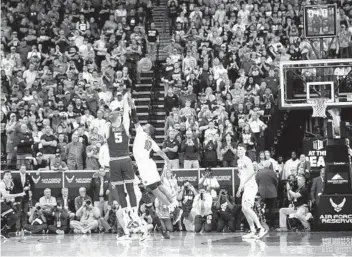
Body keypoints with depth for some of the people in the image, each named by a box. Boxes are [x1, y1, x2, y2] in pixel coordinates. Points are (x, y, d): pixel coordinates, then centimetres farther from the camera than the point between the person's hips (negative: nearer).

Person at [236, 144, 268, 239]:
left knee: (246, 208, -21)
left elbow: (251, 172, -24)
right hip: (246, 188, 10)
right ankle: (253, 232, 9)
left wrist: (242, 184, -25)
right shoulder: (239, 161, 20)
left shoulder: (246, 160, -10)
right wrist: (240, 189, 25)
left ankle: (261, 228, -23)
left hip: (251, 186, -10)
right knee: (244, 209, 7)